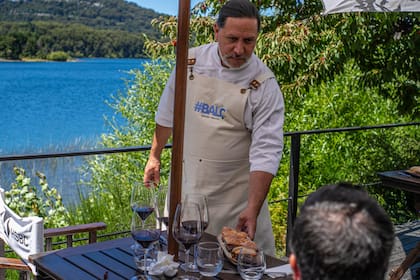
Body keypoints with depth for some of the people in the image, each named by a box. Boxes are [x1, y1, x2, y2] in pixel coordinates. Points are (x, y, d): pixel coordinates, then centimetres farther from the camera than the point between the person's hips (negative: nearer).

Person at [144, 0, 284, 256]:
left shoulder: (264, 85, -13)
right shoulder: (190, 62, -3)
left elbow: (266, 152, -18)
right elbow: (168, 114, 11)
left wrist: (252, 209, -26)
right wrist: (154, 156, 17)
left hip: (235, 195, -3)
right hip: (186, 186, 3)